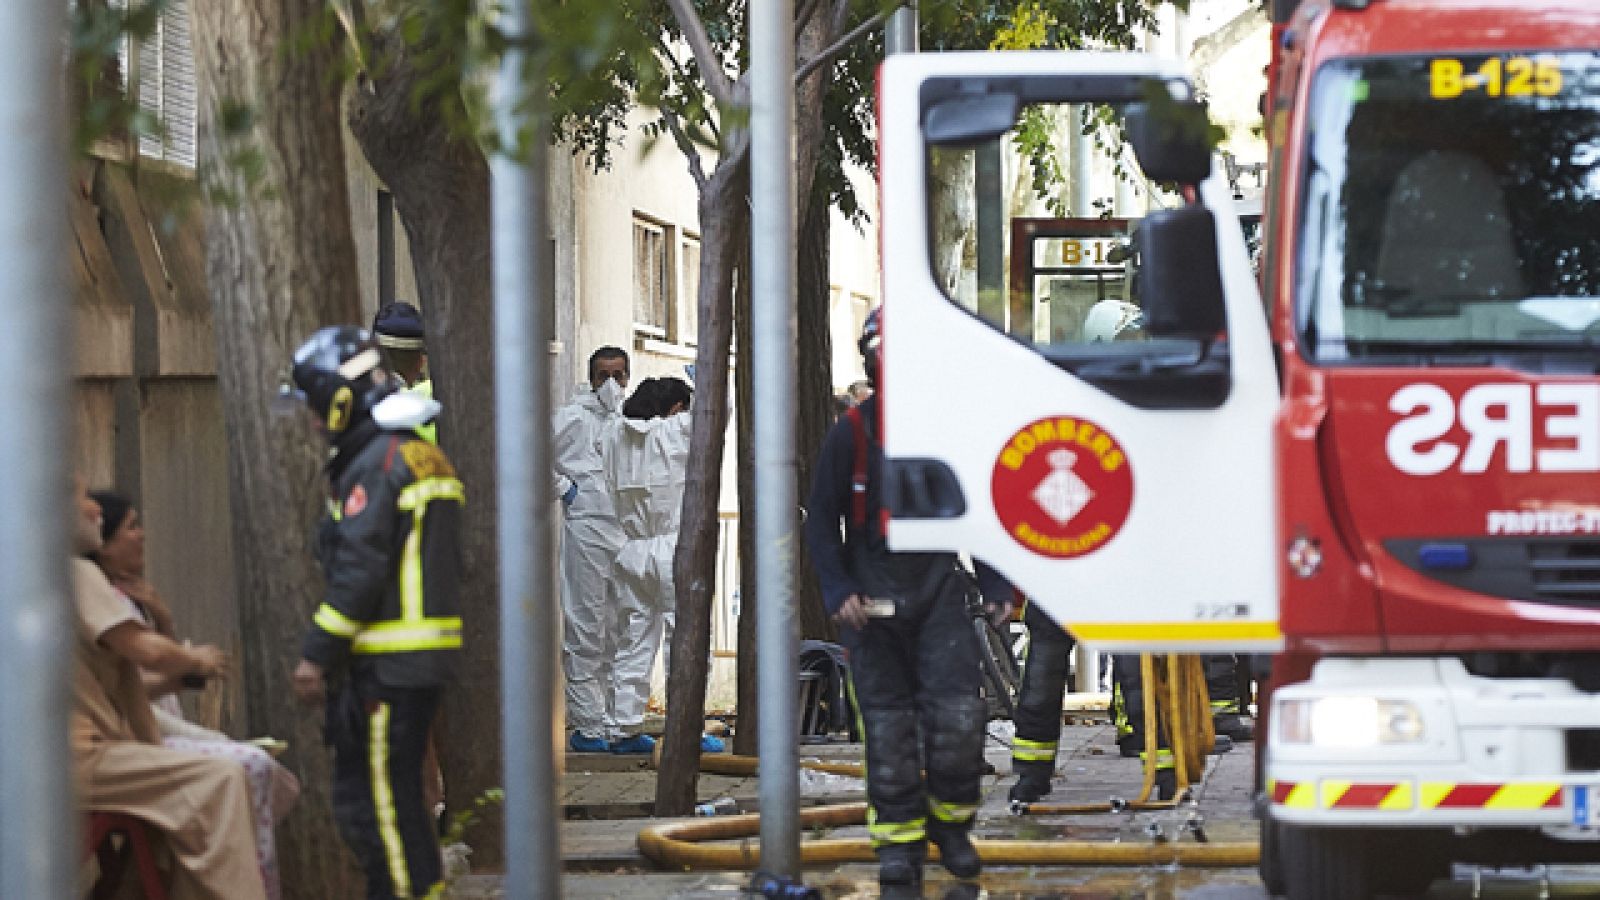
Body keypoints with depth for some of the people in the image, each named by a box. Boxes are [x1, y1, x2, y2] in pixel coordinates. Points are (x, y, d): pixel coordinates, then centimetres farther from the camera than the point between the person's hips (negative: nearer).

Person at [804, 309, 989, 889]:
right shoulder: (851, 433, -1)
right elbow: (821, 520, 3)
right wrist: (838, 592, -7)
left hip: (939, 586, 1)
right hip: (872, 596, -1)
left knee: (957, 712, -9)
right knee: (887, 721, 1)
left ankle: (950, 823, 11)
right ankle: (899, 840, 9)